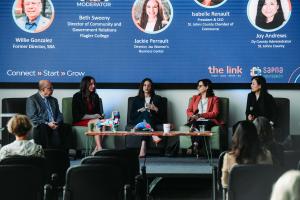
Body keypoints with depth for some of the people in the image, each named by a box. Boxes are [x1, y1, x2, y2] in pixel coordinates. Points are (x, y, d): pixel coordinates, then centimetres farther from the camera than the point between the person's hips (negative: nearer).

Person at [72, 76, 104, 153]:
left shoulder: (95, 96, 15)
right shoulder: (77, 96, -1)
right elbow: (77, 116, -6)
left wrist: (100, 116, -4)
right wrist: (92, 116, -14)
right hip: (80, 122, -4)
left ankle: (97, 149, -39)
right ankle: (99, 148, -46)